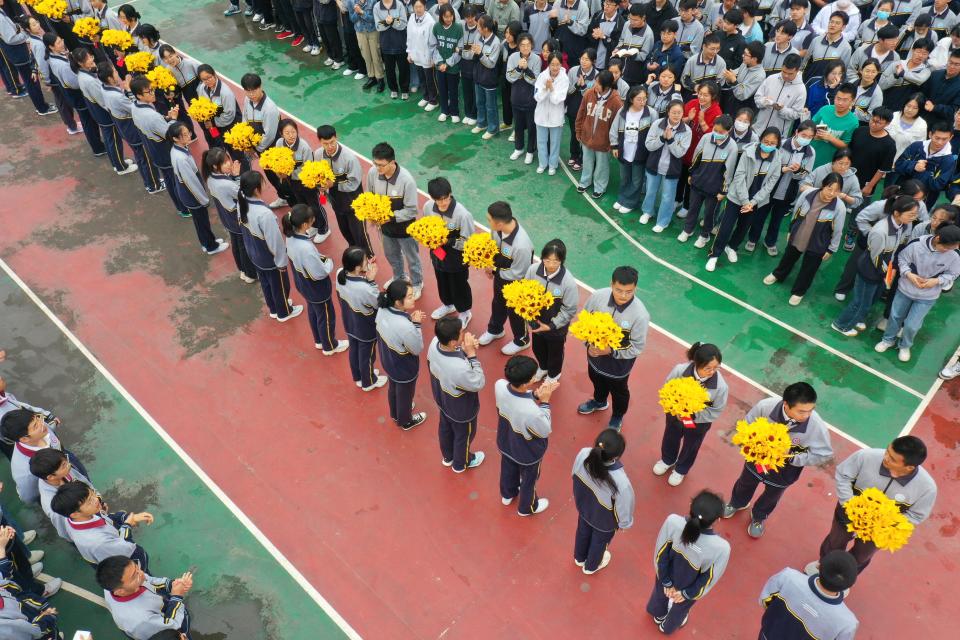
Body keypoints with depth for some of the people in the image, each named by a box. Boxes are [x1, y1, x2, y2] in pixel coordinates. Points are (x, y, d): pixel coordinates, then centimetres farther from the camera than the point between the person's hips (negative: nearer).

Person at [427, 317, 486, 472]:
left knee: (445, 428, 34)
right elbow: (479, 384, -27)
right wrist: (471, 354, -33)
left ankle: (448, 456, 63)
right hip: (461, 411, -6)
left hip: (442, 401, 6)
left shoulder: (434, 343, -27)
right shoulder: (460, 368, -47)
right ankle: (461, 463, 56)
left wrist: (464, 350, -21)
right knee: (463, 436, 26)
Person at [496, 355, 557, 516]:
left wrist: (536, 394, -16)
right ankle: (527, 507, 57)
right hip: (527, 453, -5)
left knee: (508, 468, 35)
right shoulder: (532, 412, -46)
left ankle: (507, 494, 66)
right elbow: (545, 431, -23)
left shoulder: (499, 386, -29)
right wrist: (545, 402, -24)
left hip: (506, 443, 5)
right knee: (529, 479, 27)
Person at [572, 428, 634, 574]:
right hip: (604, 522, -3)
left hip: (584, 508, 3)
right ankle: (591, 566, 64)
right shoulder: (621, 483, -47)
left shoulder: (583, 455, -36)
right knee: (599, 542, 32)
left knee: (583, 532, 36)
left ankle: (579, 558, 67)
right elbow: (624, 510, -25)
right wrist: (624, 523, 0)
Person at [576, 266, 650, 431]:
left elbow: (638, 346, -22)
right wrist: (589, 343, -18)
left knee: (618, 391, 26)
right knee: (597, 380, 34)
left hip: (619, 362, -3)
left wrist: (611, 351, -28)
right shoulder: (598, 296, -26)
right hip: (595, 353, 3)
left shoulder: (640, 314, -34)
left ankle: (617, 417, 58)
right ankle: (599, 402, 67)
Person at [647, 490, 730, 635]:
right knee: (680, 606, 35)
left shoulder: (672, 521, -37)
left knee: (661, 593, 37)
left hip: (666, 576, 1)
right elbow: (709, 579, -22)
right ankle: (667, 627, 66)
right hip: (688, 587, -1)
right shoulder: (721, 548, -40)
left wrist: (666, 582, -4)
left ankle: (659, 615, 69)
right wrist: (688, 594, -4)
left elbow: (661, 554, -20)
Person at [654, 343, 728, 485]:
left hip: (699, 423, -1)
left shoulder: (721, 386, -34)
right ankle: (667, 460, 64)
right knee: (670, 439, 31)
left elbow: (716, 411, -18)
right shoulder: (680, 370, -33)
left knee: (690, 447, 27)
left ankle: (681, 470, 59)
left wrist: (693, 415, -26)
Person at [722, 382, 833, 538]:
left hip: (784, 471, -1)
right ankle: (737, 503, 67)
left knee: (771, 496, 30)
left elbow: (823, 454, -20)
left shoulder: (816, 425, -36)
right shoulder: (766, 406, -36)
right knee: (745, 484, 32)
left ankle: (759, 517, 63)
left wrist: (792, 458, -29)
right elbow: (747, 425, -16)